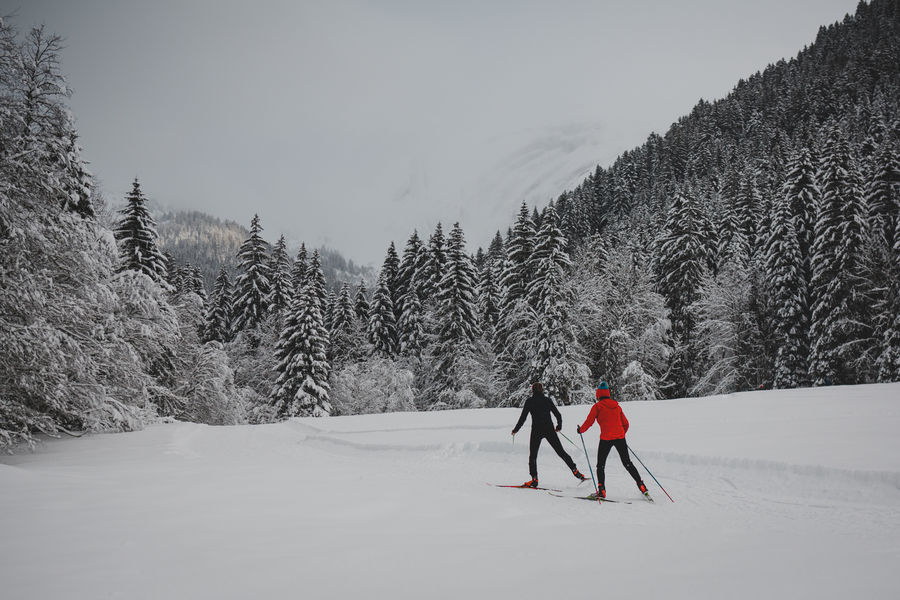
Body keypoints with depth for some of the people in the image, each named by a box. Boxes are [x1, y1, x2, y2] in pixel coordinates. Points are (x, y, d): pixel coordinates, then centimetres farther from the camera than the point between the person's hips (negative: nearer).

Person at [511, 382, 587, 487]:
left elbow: (523, 417, -1)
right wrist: (559, 426, 28)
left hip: (536, 431, -3)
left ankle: (534, 479, -2)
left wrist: (515, 430, 10)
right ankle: (575, 471, 6)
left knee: (532, 455, 7)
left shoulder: (529, 401, 0)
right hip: (549, 430, 3)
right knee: (561, 452, 10)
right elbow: (558, 414, 11)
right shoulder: (547, 400, 8)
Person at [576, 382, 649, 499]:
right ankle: (641, 486, 10)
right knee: (627, 463, 16)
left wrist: (581, 430, 16)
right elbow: (625, 424, 17)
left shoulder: (597, 406, -1)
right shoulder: (617, 405, 13)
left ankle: (601, 490, -3)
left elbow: (589, 422, -2)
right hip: (620, 437, 4)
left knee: (600, 465, 8)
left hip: (606, 439, -4)